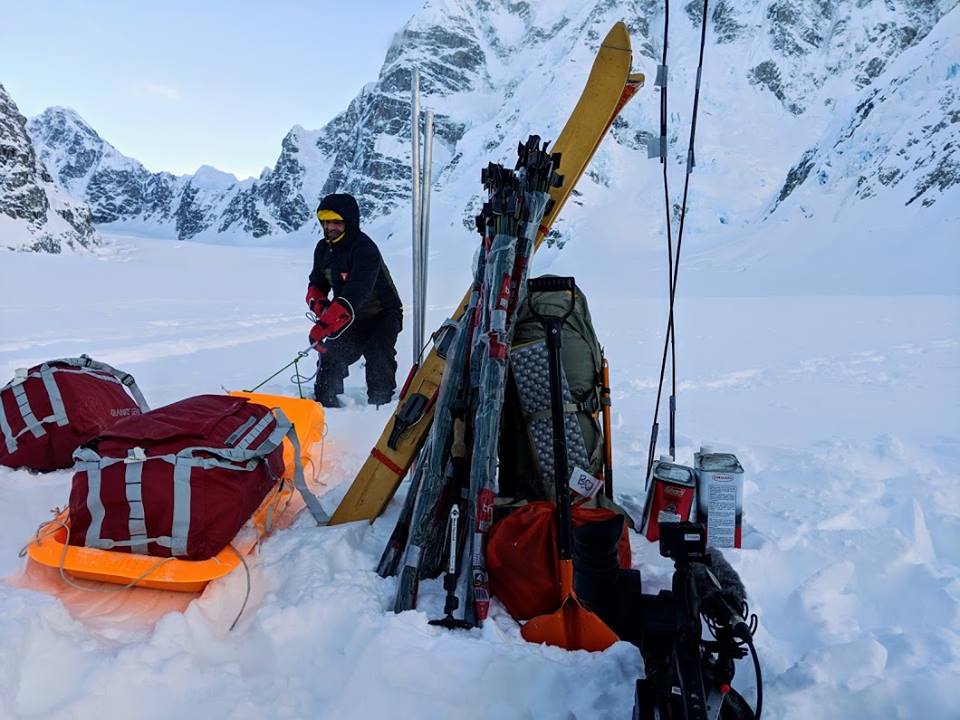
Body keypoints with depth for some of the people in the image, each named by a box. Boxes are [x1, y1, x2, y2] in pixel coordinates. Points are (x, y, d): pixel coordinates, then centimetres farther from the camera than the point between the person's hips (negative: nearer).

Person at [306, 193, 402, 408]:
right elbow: (316, 285, 8)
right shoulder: (323, 248, -1)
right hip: (351, 318, 7)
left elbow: (353, 295, -40)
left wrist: (323, 325, -47)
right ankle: (324, 403, 11)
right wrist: (319, 303, -18)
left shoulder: (365, 249, -28)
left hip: (382, 316, -7)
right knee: (331, 355, -3)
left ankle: (381, 406, -11)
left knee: (378, 361, -23)